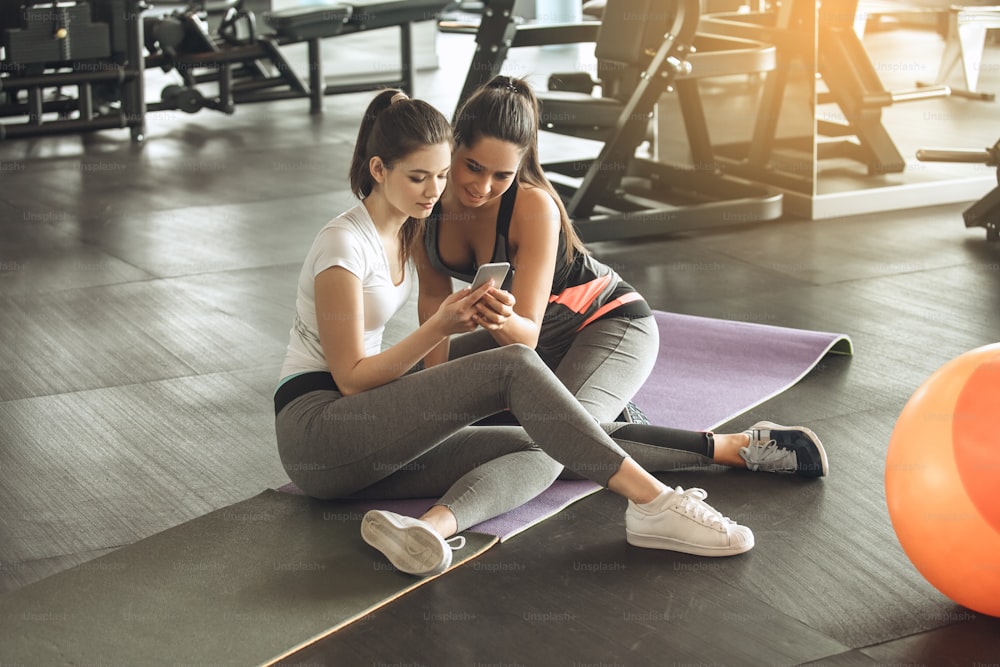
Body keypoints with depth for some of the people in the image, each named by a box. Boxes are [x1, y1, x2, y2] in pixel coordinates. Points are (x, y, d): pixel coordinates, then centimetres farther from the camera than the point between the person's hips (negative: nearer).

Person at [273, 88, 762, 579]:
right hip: (316, 431, -9)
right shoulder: (344, 245, -13)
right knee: (512, 368, -25)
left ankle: (434, 525, -44)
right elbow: (351, 378, -13)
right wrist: (439, 328, -20)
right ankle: (652, 504, -32)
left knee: (538, 454, -14)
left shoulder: (406, 230, 12)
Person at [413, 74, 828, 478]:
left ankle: (743, 447, -24)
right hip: (532, 334, 8)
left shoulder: (533, 207, -31)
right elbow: (434, 294, -1)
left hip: (612, 325, -8)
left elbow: (526, 335, -31)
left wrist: (504, 322, -53)